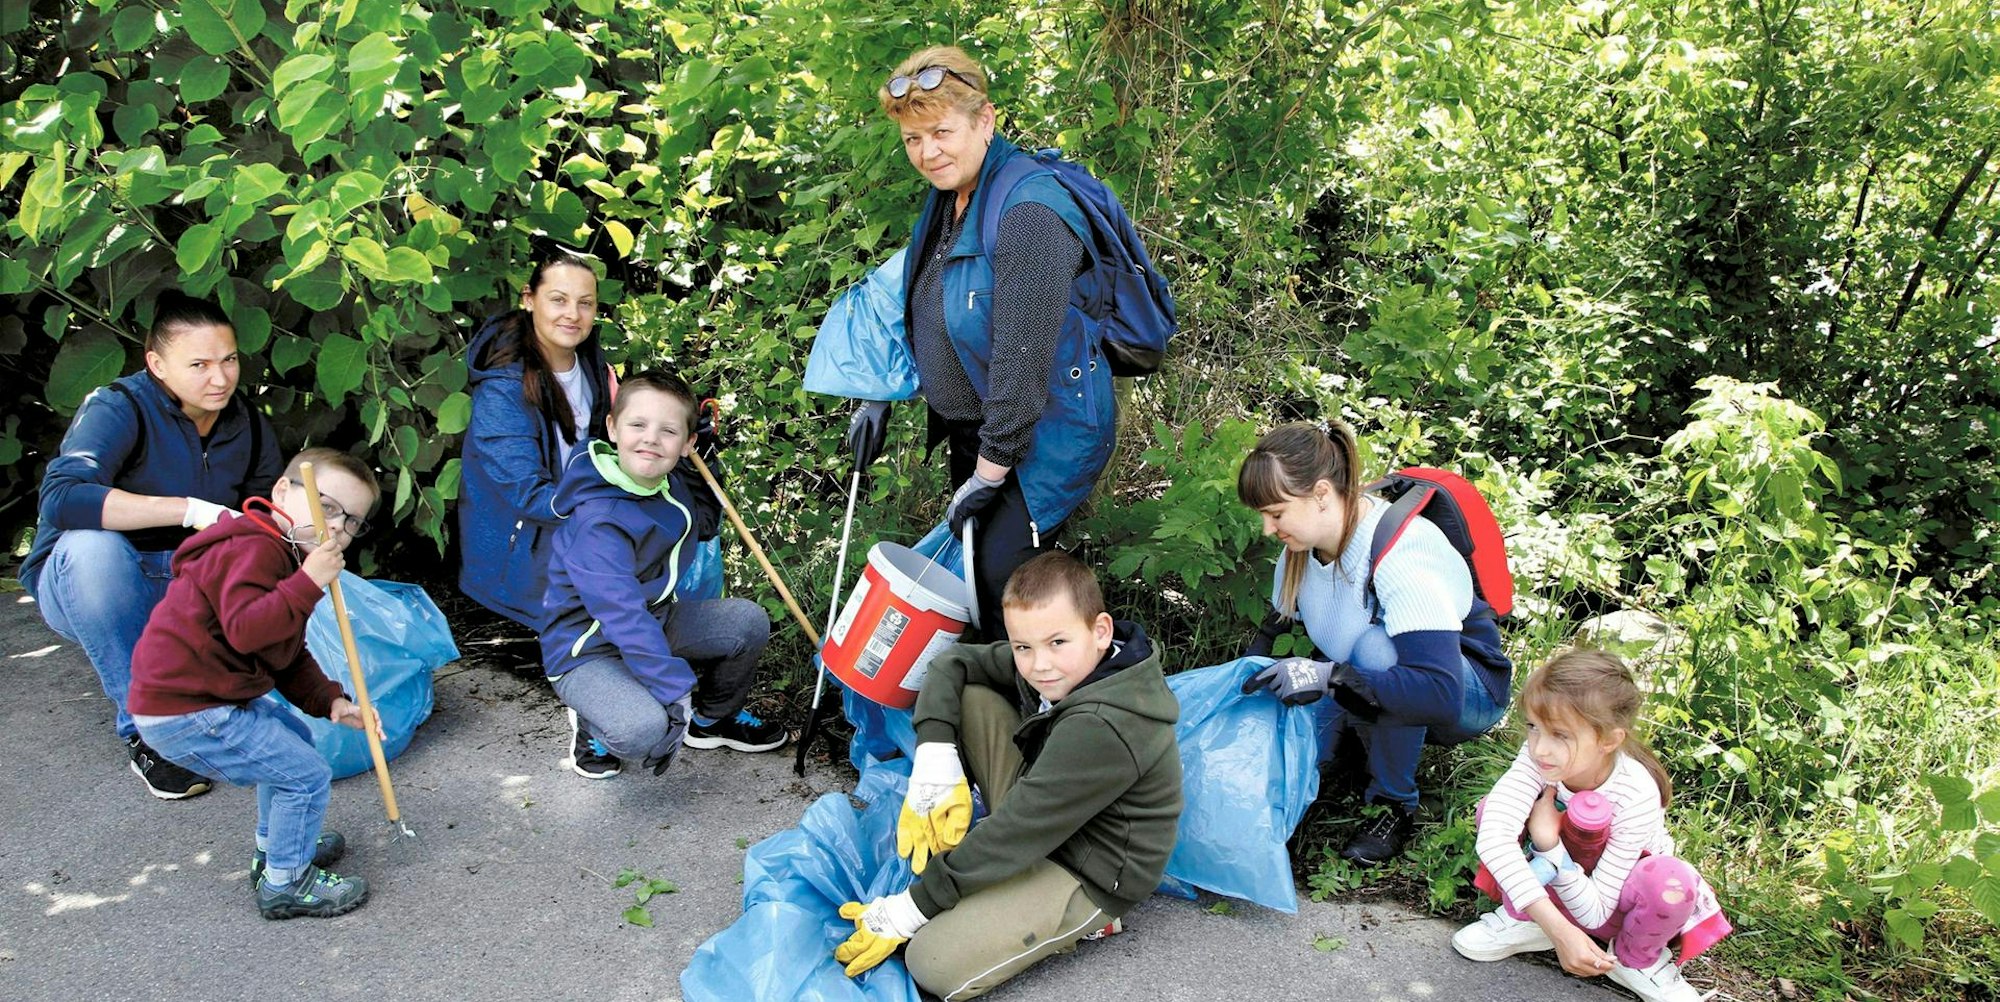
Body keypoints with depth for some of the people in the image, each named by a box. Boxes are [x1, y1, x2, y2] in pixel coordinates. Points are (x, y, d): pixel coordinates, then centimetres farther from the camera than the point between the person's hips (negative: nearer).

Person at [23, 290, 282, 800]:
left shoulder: (251, 429, -1)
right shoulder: (118, 409, -18)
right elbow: (61, 497, -36)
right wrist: (192, 510, -40)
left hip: (185, 592, 4)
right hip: (86, 589, -4)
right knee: (90, 543, -37)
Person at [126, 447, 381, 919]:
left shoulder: (286, 556, 16)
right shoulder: (252, 548, -19)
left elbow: (290, 658, 18)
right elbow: (244, 630, -35)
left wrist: (331, 702, 5)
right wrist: (308, 583, -35)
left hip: (213, 696, 11)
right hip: (182, 714, -11)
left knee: (292, 740, 29)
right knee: (306, 776, -8)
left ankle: (273, 848, 44)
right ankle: (284, 883, 10)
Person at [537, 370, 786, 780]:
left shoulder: (672, 483, -5)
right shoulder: (598, 522, -31)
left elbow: (703, 525, 18)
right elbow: (624, 618, -37)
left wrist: (706, 469, 1)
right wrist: (676, 693, -41)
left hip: (655, 622, 8)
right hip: (588, 652, -8)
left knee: (749, 621, -3)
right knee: (645, 730, -33)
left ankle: (714, 718, 21)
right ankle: (593, 727, 4)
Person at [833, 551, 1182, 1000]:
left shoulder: (1103, 729, -34)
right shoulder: (1048, 663, -10)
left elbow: (1019, 831, -30)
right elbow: (952, 663, 1)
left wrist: (908, 910, -22)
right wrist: (936, 768, -16)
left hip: (1091, 873, -8)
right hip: (1042, 817, 8)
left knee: (933, 964, -22)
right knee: (968, 698, -4)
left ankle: (1082, 920, -1)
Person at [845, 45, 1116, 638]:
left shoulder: (1028, 215, -26)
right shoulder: (948, 197, 4)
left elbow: (1022, 360, -28)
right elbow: (912, 302, 18)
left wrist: (989, 474, -24)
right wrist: (878, 395, 13)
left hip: (1044, 430, -9)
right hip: (967, 424, 9)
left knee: (1002, 569, -14)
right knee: (968, 558, 14)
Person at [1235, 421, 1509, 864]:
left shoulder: (1400, 553, -32)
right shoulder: (1304, 544, -10)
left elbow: (1443, 695, -41)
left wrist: (1330, 676, -46)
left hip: (1467, 691, -5)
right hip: (1366, 694, 5)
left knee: (1376, 648, -38)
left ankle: (1395, 807, -17)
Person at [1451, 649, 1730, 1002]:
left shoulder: (1636, 798, -33)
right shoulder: (1538, 756, -29)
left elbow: (1595, 913, -29)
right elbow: (1493, 834, -44)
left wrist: (1548, 844, -41)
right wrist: (1558, 929, -47)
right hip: (1557, 891, 2)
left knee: (1671, 881, -36)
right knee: (1493, 807, -24)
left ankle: (1636, 960, -3)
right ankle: (1522, 921, 0)